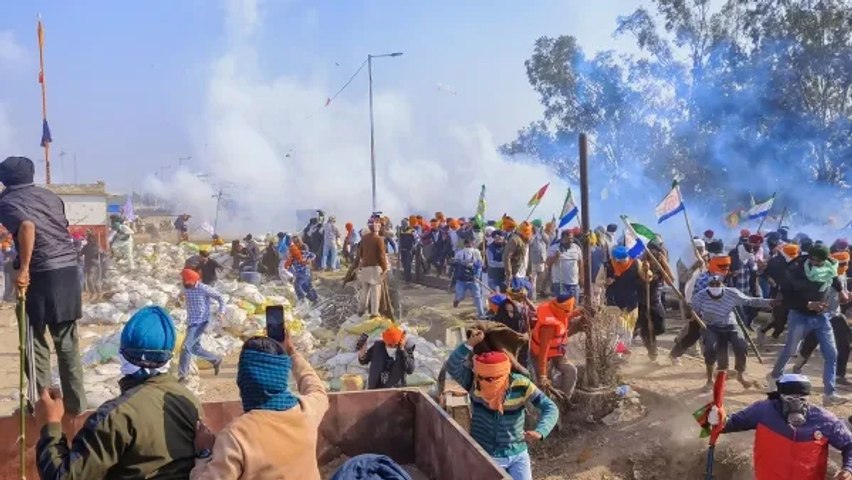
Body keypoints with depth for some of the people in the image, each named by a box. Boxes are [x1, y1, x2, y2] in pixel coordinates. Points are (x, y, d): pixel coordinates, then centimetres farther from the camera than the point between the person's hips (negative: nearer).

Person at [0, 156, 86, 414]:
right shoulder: (50, 196, 16)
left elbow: (27, 227, -21)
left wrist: (24, 269, -21)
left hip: (41, 275, -5)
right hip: (69, 271, 5)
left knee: (36, 343, 8)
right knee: (67, 342, 13)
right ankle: (76, 403, 17)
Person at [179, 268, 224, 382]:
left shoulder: (204, 289, -17)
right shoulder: (186, 289, 4)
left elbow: (219, 297, -8)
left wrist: (221, 311, -23)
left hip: (201, 323, -8)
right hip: (191, 323, 8)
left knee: (186, 346, -16)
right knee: (195, 349, 14)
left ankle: (182, 376, -11)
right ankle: (216, 360, 35)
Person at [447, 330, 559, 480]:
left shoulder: (521, 385, -16)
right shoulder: (475, 383, -14)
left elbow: (550, 408, -18)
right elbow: (452, 367, -30)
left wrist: (539, 432, -35)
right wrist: (470, 343, -40)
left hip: (518, 454, 1)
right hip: (486, 456, -1)